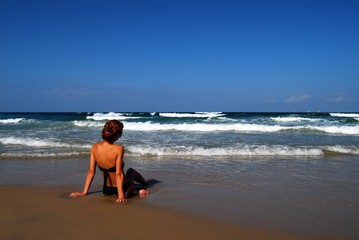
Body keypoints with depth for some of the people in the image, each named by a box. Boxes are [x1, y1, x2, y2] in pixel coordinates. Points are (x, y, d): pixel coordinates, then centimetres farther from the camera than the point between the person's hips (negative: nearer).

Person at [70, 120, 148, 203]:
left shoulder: (95, 147, -12)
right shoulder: (119, 149, -26)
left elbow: (91, 171, -7)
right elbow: (118, 174, -26)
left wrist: (84, 192, 0)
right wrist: (121, 196, -23)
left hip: (107, 190, 5)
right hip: (123, 189, -4)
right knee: (131, 171, 31)